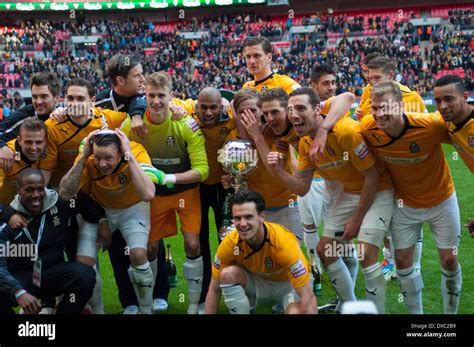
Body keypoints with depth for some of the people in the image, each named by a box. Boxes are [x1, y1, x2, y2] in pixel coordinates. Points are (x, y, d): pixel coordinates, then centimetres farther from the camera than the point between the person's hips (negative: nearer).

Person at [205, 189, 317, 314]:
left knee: (296, 312, -35)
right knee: (228, 274, -26)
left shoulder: (283, 241, -35)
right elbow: (214, 289, -13)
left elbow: (308, 297, -35)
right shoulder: (230, 242, -24)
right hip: (258, 281, 3)